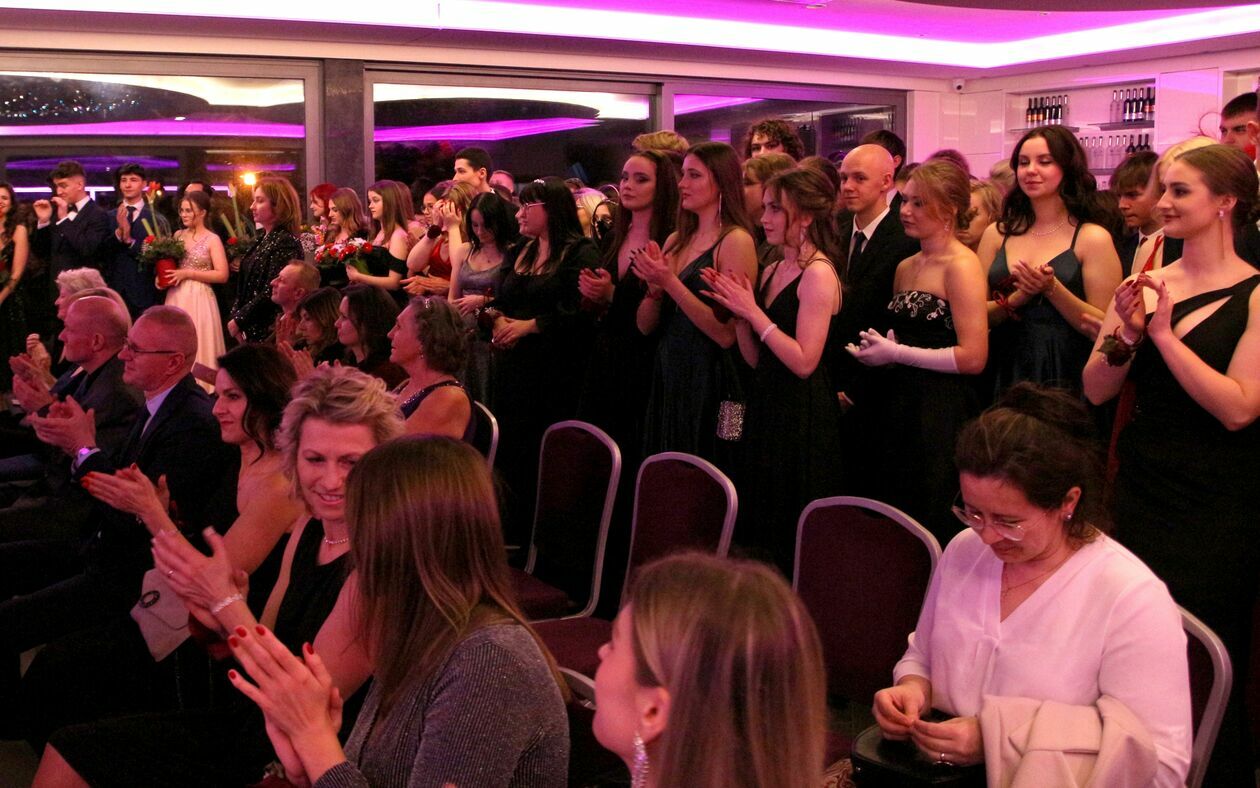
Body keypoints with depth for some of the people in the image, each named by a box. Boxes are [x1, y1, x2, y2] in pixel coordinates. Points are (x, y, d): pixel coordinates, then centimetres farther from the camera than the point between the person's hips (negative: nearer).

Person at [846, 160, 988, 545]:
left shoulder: (961, 266, -11)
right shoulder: (906, 267, 13)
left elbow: (972, 357, -18)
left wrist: (896, 354, -14)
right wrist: (879, 347, 4)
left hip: (939, 415, -8)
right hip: (897, 409, 8)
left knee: (926, 526, -1)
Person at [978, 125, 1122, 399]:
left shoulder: (1093, 238, -4)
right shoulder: (997, 234, 6)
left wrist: (1052, 288, -19)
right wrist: (1018, 298, -15)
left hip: (1067, 381, -3)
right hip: (1007, 378, 3)